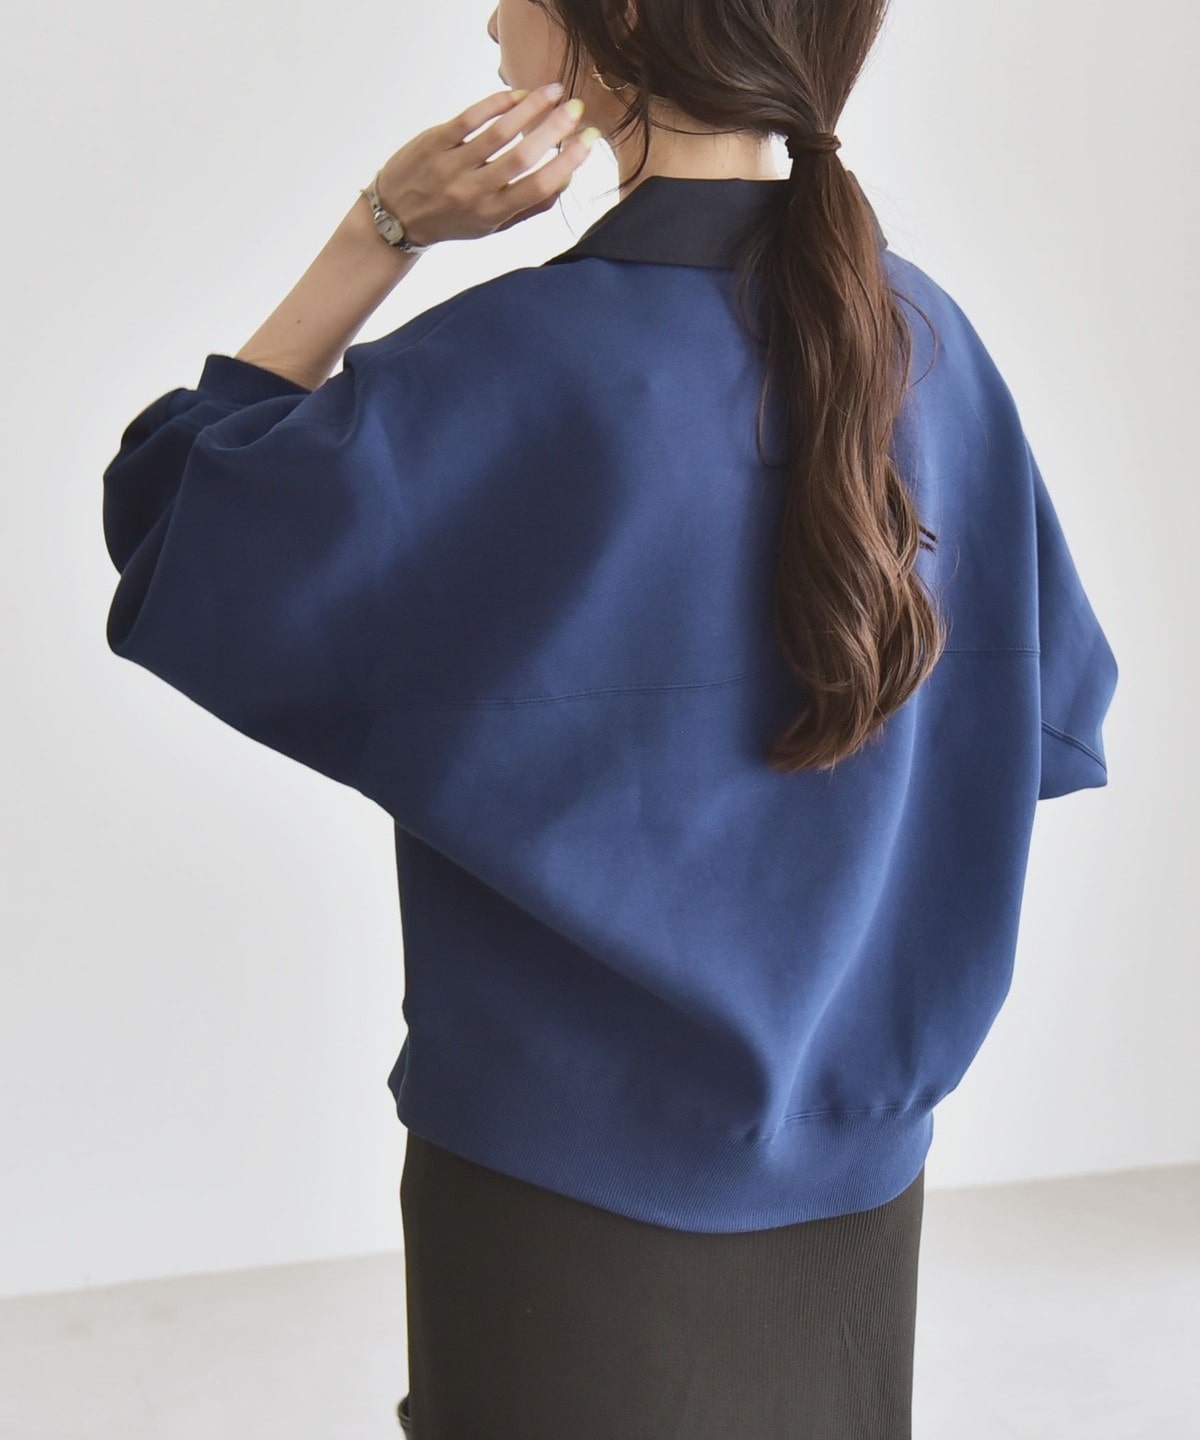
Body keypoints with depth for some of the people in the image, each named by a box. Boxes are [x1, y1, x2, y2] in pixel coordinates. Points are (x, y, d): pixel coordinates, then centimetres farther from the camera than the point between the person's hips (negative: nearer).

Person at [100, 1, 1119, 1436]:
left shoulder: (511, 362, -23)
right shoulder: (922, 334, -5)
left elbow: (175, 533, -9)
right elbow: (1046, 704, 3)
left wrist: (377, 233, -14)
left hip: (572, 1165, -5)